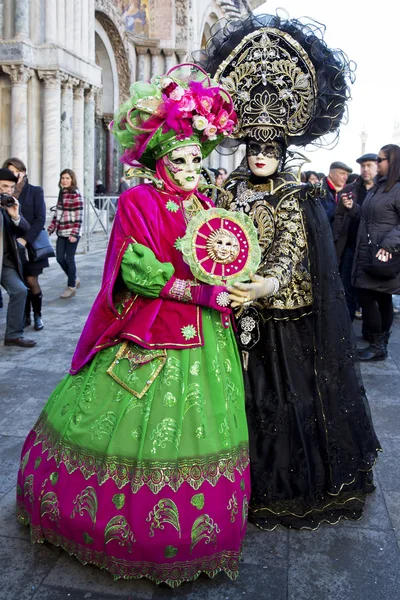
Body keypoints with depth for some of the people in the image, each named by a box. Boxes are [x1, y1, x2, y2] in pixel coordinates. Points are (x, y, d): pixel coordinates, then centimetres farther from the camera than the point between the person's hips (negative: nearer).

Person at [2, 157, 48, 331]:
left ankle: (37, 315, 15)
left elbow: (40, 219, -9)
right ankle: (25, 316, 20)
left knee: (31, 281, -4)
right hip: (12, 246, 2)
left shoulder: (35, 191, -1)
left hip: (32, 244, -2)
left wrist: (25, 239, -19)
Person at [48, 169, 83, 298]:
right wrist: (50, 229, 13)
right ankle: (74, 279, 28)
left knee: (69, 259, 0)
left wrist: (74, 233, -19)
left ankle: (71, 287, 13)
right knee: (60, 258, 8)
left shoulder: (75, 195, -9)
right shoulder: (61, 193, 13)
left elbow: (78, 216, -14)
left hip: (71, 232, -7)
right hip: (61, 232, 7)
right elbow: (57, 214, 17)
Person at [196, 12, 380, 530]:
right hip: (237, 313, 3)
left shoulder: (296, 198, -4)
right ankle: (249, 482, 29)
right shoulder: (230, 191, 8)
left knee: (288, 397, 4)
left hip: (284, 317, -3)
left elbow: (290, 253, -17)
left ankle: (292, 484, 26)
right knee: (243, 398, 10)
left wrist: (268, 284, -36)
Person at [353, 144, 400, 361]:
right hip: (368, 253, 8)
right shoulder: (377, 187, 16)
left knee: (366, 296, -8)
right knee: (382, 299, 13)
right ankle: (382, 345, 21)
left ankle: (377, 346, 4)